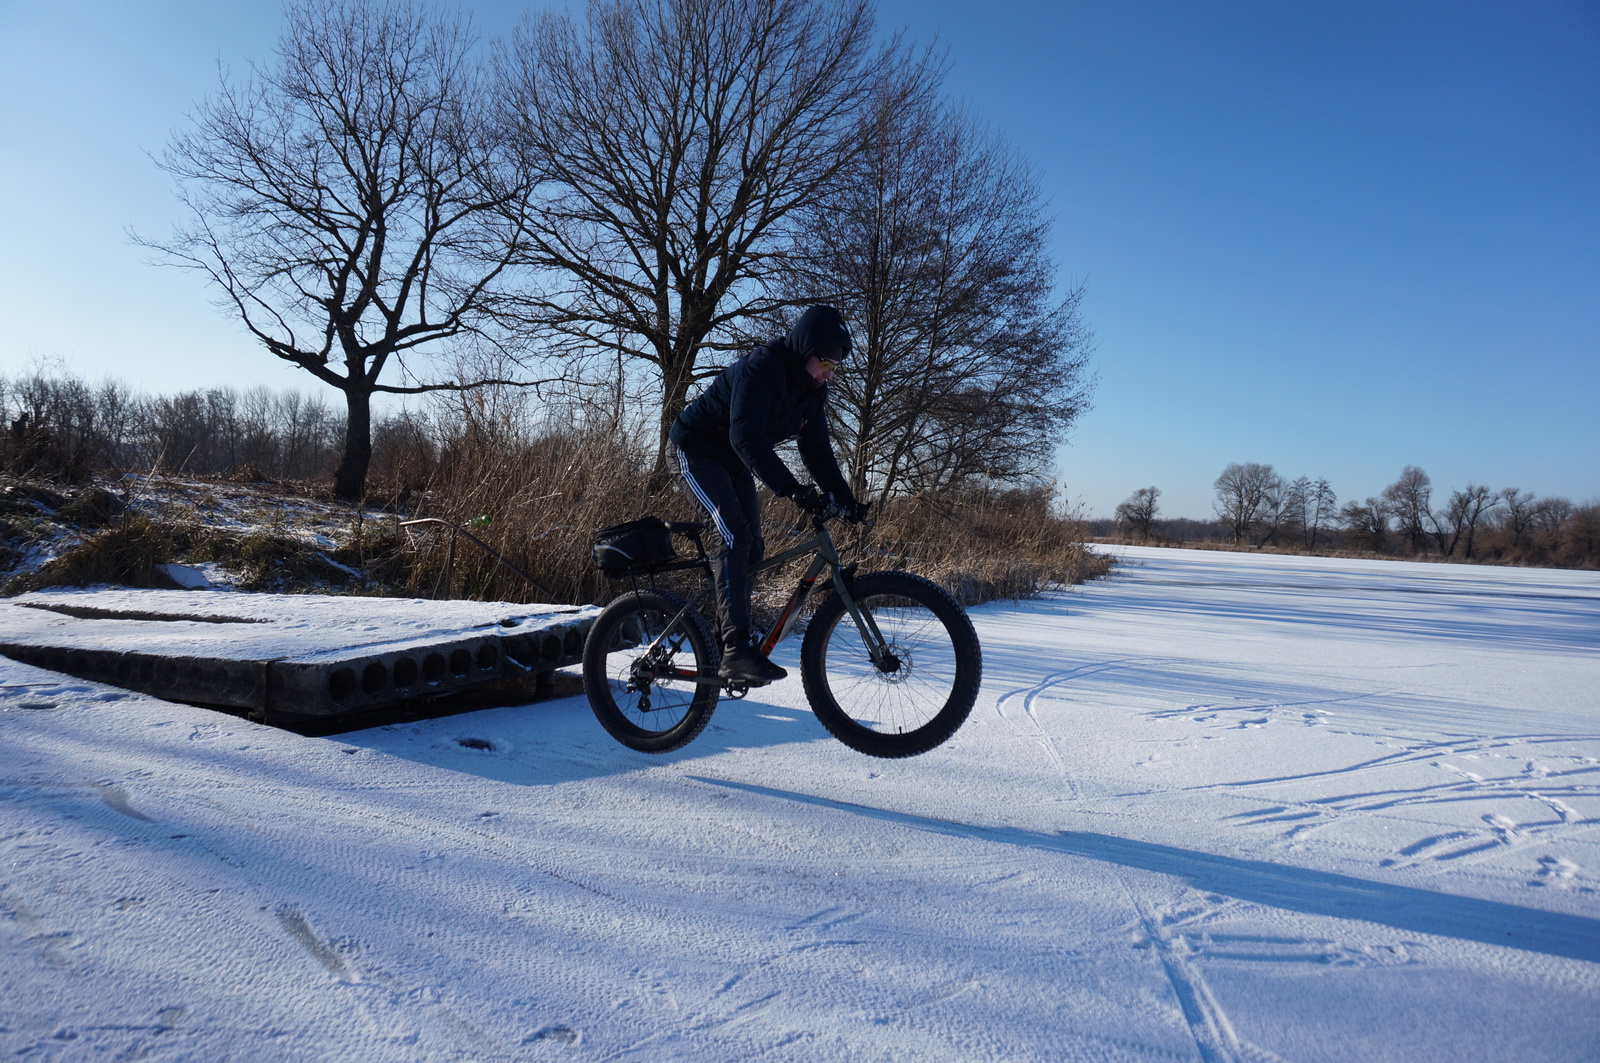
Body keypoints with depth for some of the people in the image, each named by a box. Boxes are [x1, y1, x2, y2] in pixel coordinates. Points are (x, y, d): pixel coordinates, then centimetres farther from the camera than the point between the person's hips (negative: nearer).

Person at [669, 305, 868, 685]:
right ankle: (737, 651, -27)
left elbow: (817, 450, 2)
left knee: (751, 549, 2)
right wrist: (791, 489, -48)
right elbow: (746, 437, -40)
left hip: (734, 463, 9)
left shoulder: (813, 390, -2)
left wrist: (846, 498, -10)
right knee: (734, 537, -24)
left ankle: (724, 642, 14)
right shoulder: (760, 369, -28)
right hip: (695, 450, -9)